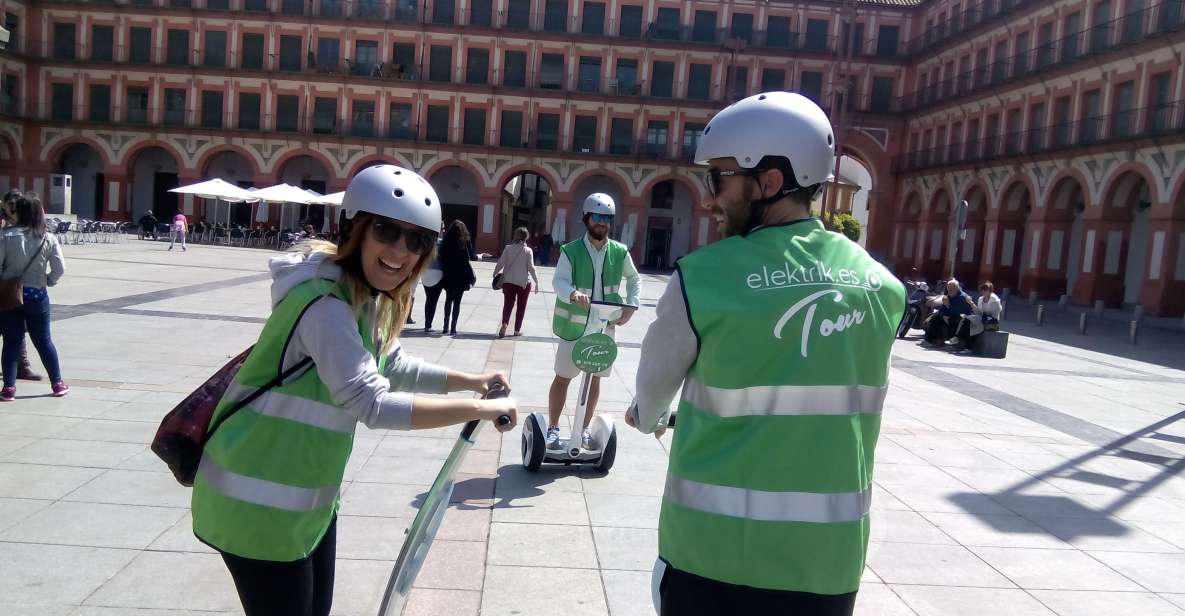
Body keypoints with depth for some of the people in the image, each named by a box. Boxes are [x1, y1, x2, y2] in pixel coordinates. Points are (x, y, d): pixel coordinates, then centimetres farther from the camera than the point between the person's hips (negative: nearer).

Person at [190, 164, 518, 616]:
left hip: (305, 494, 10)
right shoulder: (326, 304, -27)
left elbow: (393, 367, 18)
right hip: (260, 501, -9)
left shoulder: (368, 299, 5)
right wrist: (481, 409, -28)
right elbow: (373, 404, -34)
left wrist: (471, 381, 12)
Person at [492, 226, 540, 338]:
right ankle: (517, 330, 16)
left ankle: (504, 323, -18)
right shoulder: (528, 250, -8)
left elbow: (500, 263, -3)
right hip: (523, 282, -1)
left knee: (508, 304, 7)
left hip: (508, 281, 1)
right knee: (521, 307, 12)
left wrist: (495, 274, 12)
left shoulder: (508, 248, -4)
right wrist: (537, 282, -3)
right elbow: (531, 268, -10)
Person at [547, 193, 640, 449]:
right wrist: (573, 294, -42)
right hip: (573, 325, -3)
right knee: (562, 378, 6)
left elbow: (634, 278, 15)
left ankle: (583, 428, 26)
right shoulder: (570, 251, -9)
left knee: (595, 378, 12)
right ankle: (553, 428, 19)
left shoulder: (620, 252, 1)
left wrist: (632, 305, -1)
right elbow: (559, 281, -20)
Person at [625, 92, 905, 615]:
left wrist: (647, 418, 27)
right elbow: (838, 403, 8)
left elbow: (656, 380, 3)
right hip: (830, 558, 4)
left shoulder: (704, 276, -14)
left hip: (717, 551, -3)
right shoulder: (881, 285, -1)